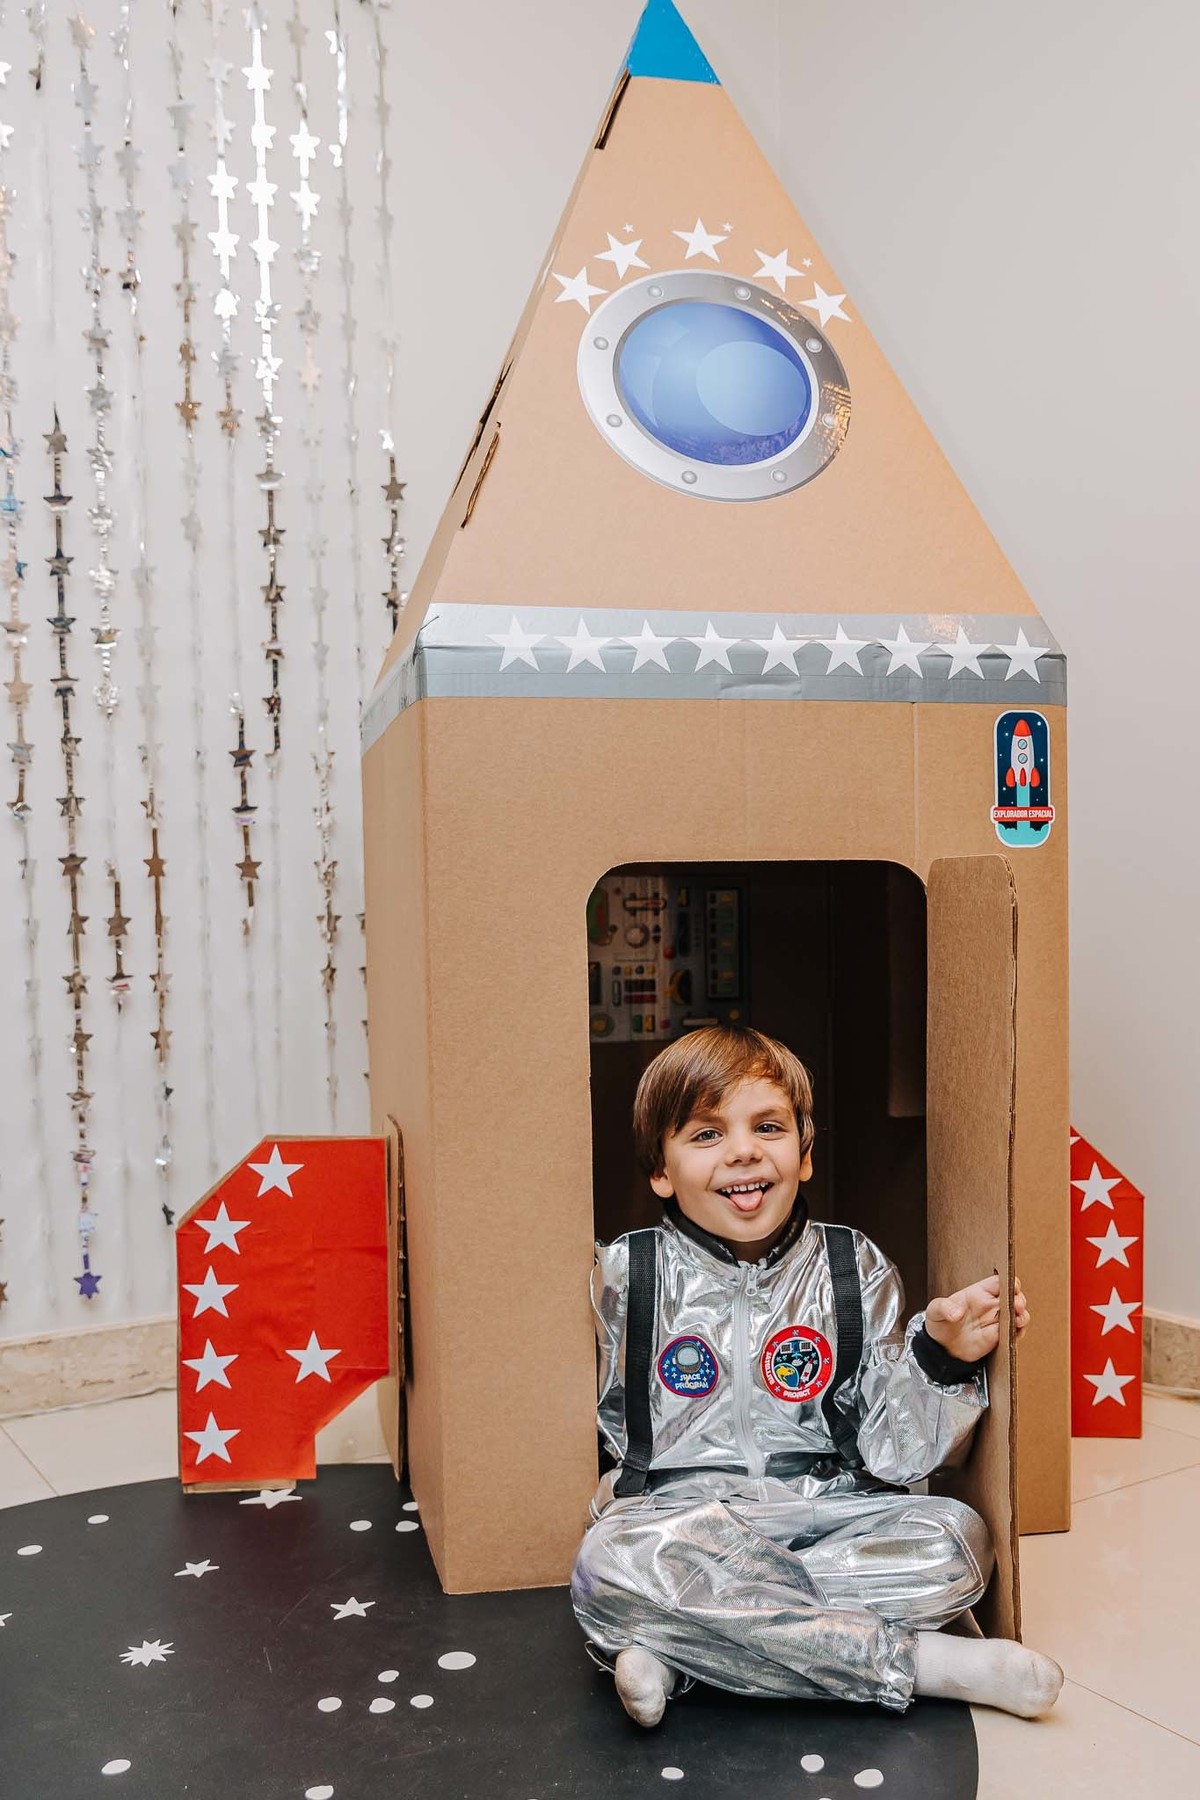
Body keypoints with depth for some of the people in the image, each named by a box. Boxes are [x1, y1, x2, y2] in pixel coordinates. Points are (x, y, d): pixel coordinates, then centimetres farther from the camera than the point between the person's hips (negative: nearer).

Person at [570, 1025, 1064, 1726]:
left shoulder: (858, 1270, 2)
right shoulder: (623, 1275, -2)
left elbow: (892, 1456, -1)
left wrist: (942, 1357, -17)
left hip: (824, 1512, 2)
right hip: (676, 1516, -2)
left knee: (956, 1541, -24)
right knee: (612, 1561, -35)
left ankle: (672, 1648, -22)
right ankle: (920, 1660, -21)